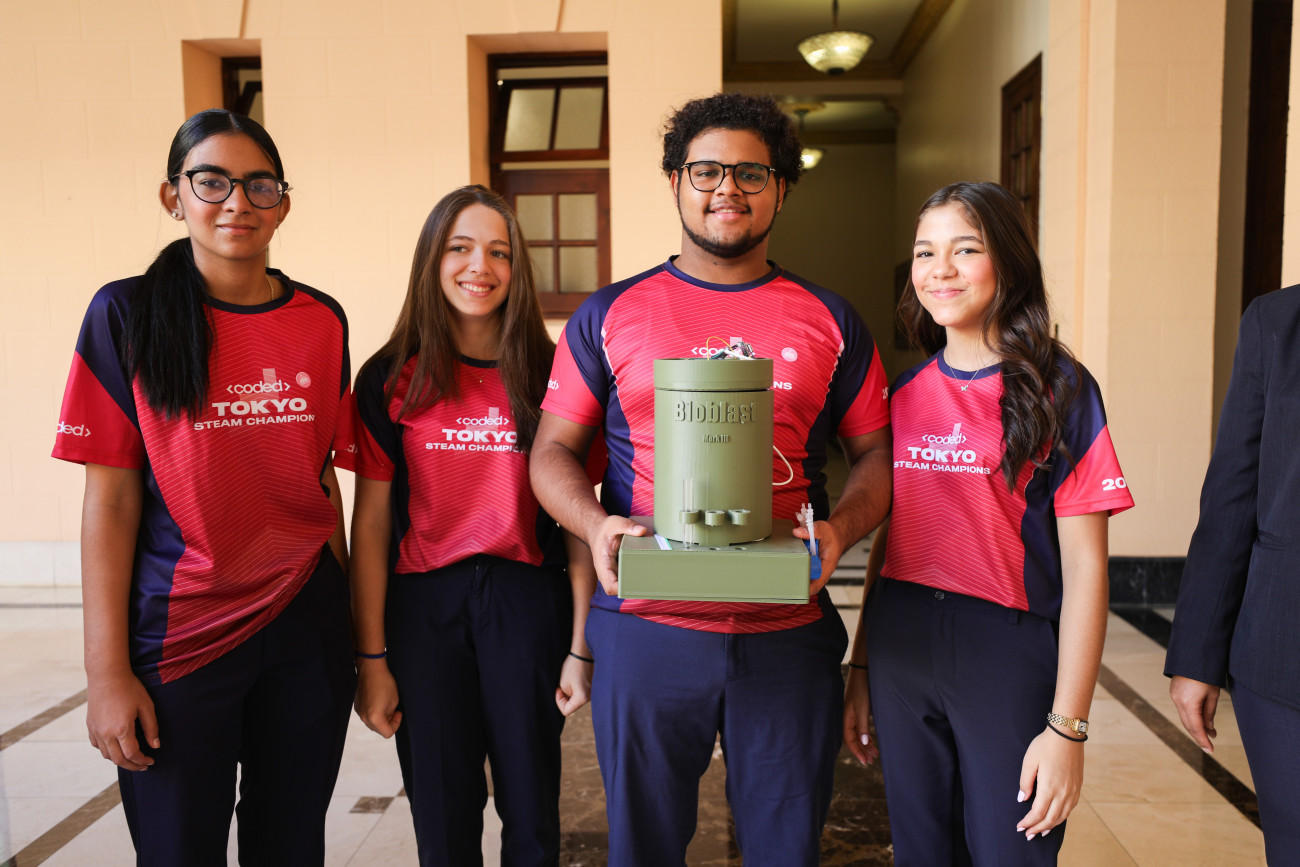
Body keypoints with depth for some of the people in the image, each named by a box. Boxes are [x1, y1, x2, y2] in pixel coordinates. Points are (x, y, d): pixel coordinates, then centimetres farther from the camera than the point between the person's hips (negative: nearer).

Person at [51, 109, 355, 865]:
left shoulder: (322, 322, 4)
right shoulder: (128, 315, -4)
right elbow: (111, 500, -5)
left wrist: (348, 618, 10)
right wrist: (106, 671, -7)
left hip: (306, 631, 3)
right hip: (178, 638, -2)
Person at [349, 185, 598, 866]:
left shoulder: (549, 375, 0)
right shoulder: (390, 379, 0)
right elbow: (371, 522, 0)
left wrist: (582, 647, -3)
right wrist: (371, 658, -2)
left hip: (528, 604, 0)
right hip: (423, 608, 0)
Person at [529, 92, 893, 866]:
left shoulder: (830, 321, 7)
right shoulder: (609, 315, 5)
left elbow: (878, 453, 8)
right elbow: (554, 450, 6)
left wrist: (840, 529, -12)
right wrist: (595, 524, -14)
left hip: (789, 635, 1)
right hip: (644, 632, 0)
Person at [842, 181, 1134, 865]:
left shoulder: (1060, 390, -7)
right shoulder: (904, 393, 6)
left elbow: (1084, 566, -9)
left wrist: (1068, 727, -12)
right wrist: (861, 667, 10)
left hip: (1011, 654, -4)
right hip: (901, 650, 4)